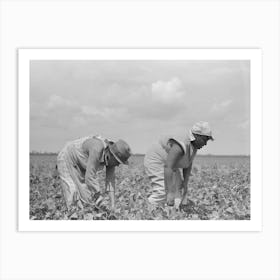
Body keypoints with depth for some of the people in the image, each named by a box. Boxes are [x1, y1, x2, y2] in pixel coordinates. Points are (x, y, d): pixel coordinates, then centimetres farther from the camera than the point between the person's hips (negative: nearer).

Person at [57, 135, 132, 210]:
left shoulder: (111, 157, -15)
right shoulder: (97, 149, -40)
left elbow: (110, 180, -12)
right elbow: (90, 178, -41)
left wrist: (113, 205, -17)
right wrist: (102, 205, -37)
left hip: (80, 167, 7)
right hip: (67, 161, -7)